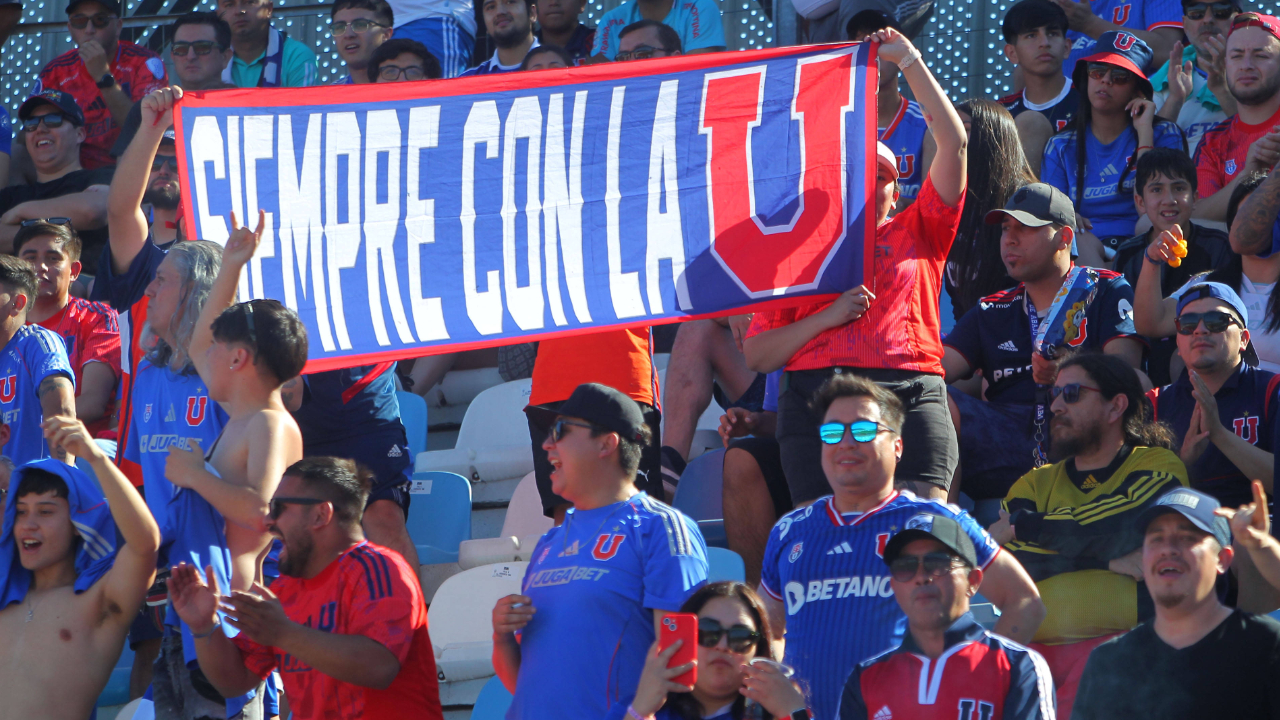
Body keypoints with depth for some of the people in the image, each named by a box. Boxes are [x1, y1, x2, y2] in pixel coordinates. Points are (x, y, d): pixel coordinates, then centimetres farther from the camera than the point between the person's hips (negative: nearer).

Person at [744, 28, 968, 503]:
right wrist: (827, 317, -1)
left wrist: (909, 61, 13)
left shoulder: (917, 234, 21)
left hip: (909, 392, 0)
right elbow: (756, 356, 14)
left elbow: (953, 144, 13)